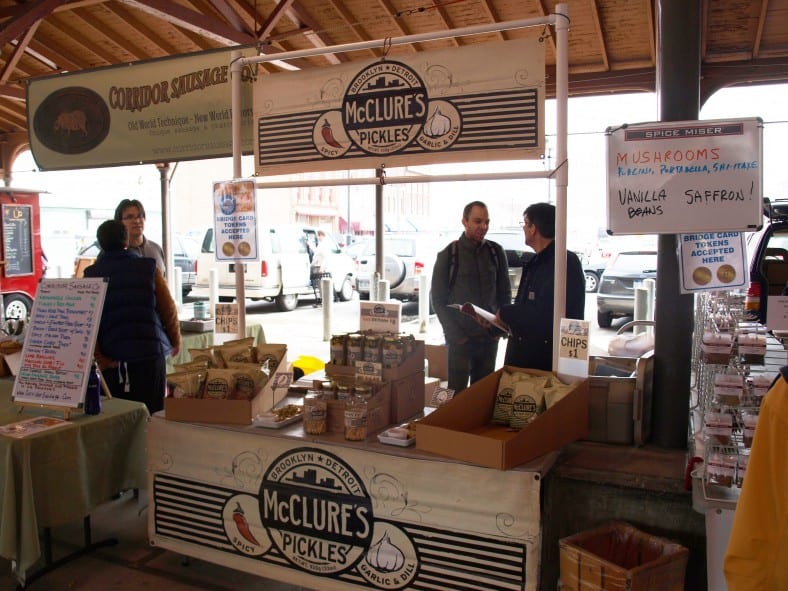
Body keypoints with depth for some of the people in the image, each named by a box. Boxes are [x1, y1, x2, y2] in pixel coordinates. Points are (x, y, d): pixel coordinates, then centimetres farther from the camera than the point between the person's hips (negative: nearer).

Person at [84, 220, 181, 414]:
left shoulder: (91, 275, 3)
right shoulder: (148, 268, 1)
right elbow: (168, 308, 2)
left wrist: (99, 358, -7)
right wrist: (176, 341, 17)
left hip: (112, 359, 1)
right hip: (150, 352, -1)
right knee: (151, 416, 5)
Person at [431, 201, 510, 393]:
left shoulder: (496, 252, 6)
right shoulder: (448, 255, -3)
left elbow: (505, 293, 11)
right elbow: (438, 301, -2)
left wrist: (500, 327, -1)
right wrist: (455, 335, -9)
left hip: (489, 337, 3)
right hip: (459, 339, -3)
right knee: (457, 392, -2)